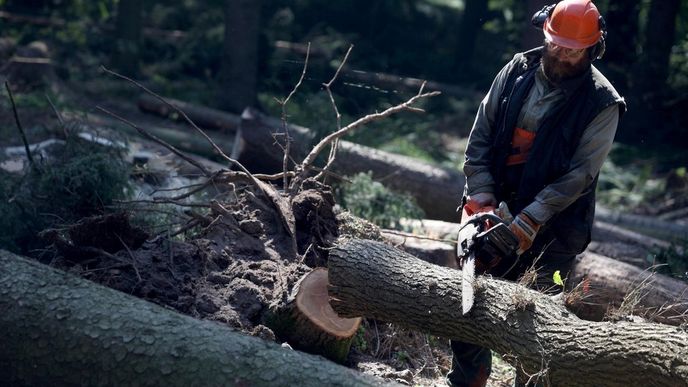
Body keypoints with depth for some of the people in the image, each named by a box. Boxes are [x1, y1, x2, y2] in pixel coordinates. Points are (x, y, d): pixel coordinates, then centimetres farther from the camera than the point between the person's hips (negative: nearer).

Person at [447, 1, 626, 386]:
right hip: (497, 210, 4)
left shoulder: (602, 103, -10)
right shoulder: (517, 71, 2)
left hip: (553, 228, -4)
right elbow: (481, 134, 3)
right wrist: (481, 190, -10)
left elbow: (580, 173, -15)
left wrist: (533, 218, -23)